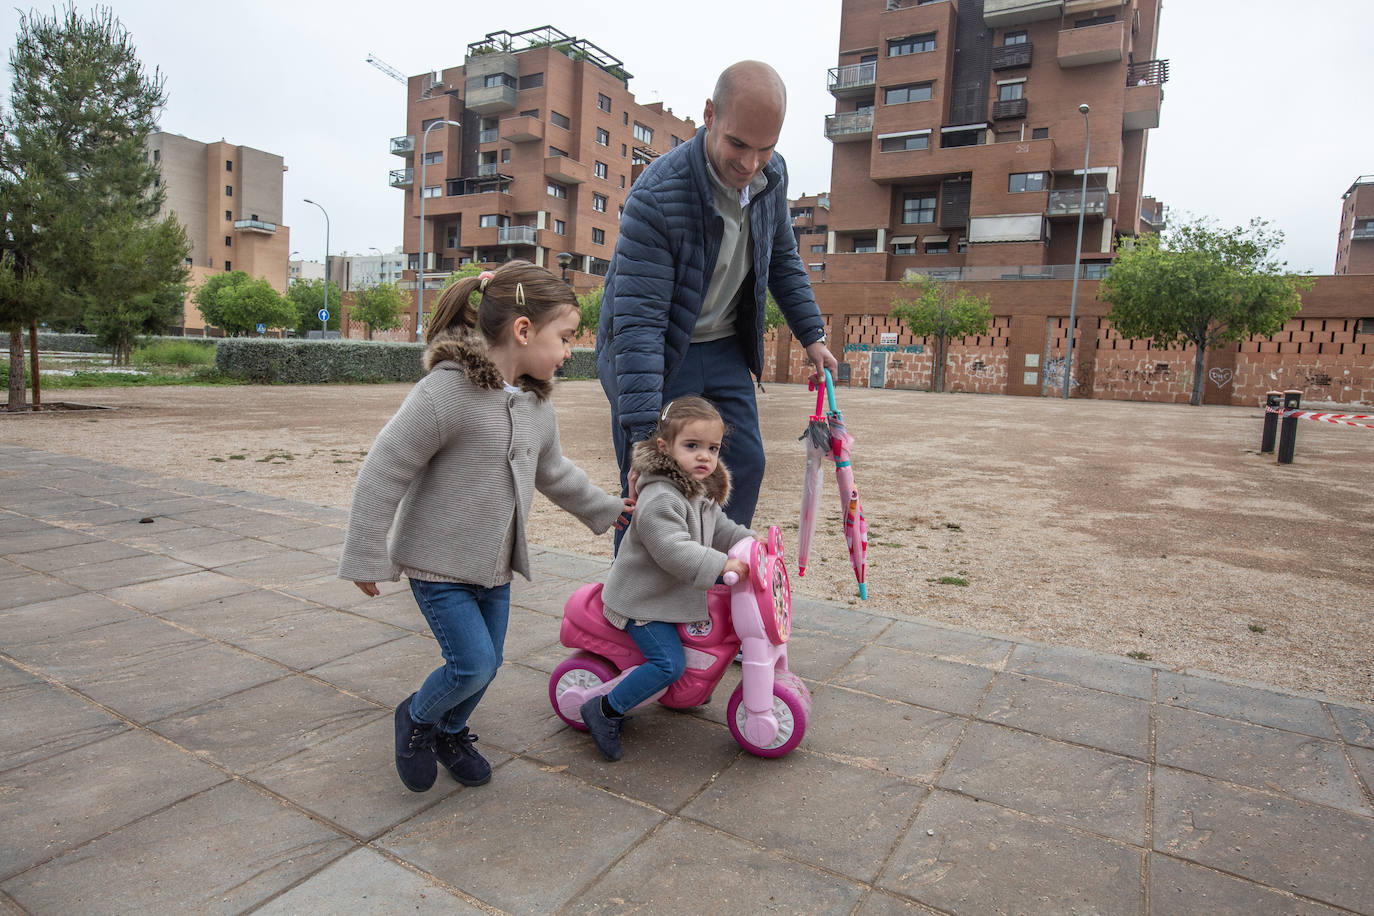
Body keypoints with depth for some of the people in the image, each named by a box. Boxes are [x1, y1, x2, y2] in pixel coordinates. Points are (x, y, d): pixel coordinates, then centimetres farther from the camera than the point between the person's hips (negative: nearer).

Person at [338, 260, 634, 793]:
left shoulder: (537, 405, 4)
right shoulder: (447, 391, -23)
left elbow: (554, 473, 21)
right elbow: (382, 475, -20)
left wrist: (606, 509, 30)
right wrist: (367, 560, -15)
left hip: (495, 568, 7)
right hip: (438, 565, -7)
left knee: (486, 665, 14)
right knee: (472, 665, -8)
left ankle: (451, 733, 43)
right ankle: (417, 717, 24)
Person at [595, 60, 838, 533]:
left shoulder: (772, 175, -7)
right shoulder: (657, 196, -28)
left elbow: (782, 259, 14)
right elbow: (639, 321, -31)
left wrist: (811, 333, 7)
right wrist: (643, 432, -36)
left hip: (723, 348, 6)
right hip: (653, 352, -6)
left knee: (744, 465, 6)